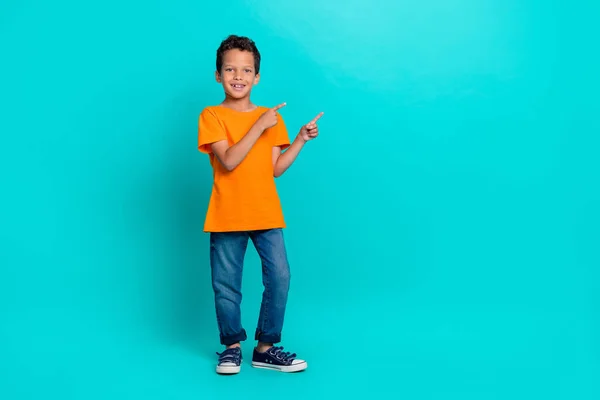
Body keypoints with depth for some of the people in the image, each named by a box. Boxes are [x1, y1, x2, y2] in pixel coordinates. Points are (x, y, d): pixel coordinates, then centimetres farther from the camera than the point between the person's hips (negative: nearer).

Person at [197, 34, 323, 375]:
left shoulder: (271, 118, 9)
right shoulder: (212, 116, -3)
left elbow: (276, 169, 5)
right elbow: (228, 161, -18)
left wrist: (301, 139, -2)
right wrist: (259, 126, -19)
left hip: (266, 215, 3)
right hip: (227, 217, -3)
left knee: (279, 277, -2)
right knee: (226, 284, 5)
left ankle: (266, 347, 12)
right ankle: (232, 346, 23)